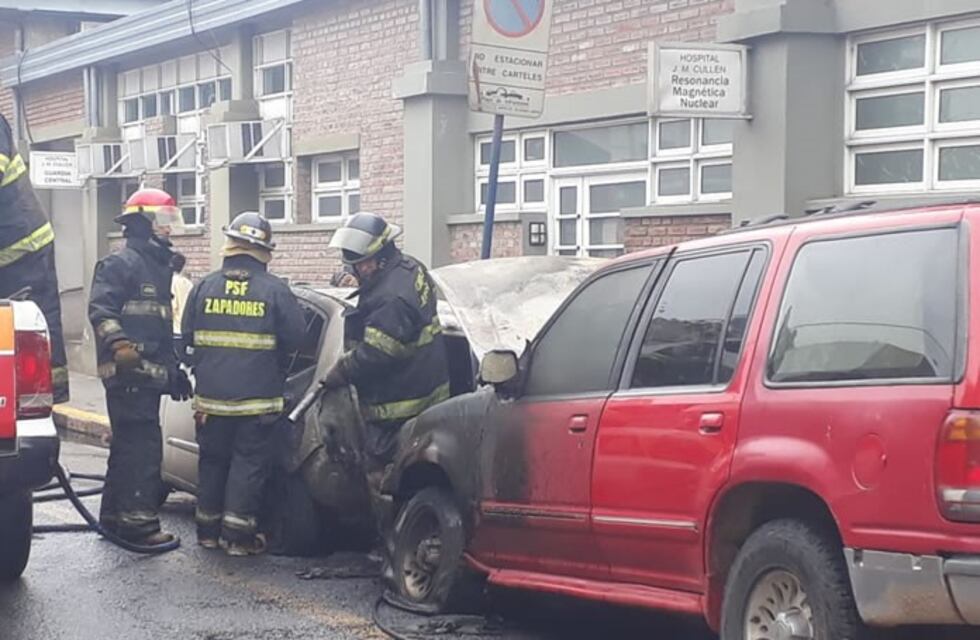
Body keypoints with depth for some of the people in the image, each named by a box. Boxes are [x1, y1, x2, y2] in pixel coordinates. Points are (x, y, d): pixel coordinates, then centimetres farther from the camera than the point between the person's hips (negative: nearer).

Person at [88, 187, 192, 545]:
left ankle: (114, 516, 22)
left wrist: (174, 371, 27)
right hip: (128, 374, -10)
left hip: (149, 375, 10)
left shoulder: (158, 267, 23)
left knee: (128, 446, 14)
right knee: (143, 446, -13)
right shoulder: (121, 264, -7)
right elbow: (100, 309, -19)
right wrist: (118, 344, -33)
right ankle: (139, 520, -13)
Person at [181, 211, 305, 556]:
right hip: (257, 398, -3)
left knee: (212, 460, 15)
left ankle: (208, 529, 22)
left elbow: (187, 335, 7)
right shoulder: (275, 290, -7)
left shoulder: (205, 287, 1)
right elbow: (295, 339, -5)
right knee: (249, 463, 3)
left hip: (211, 395, 3)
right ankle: (238, 534, 2)